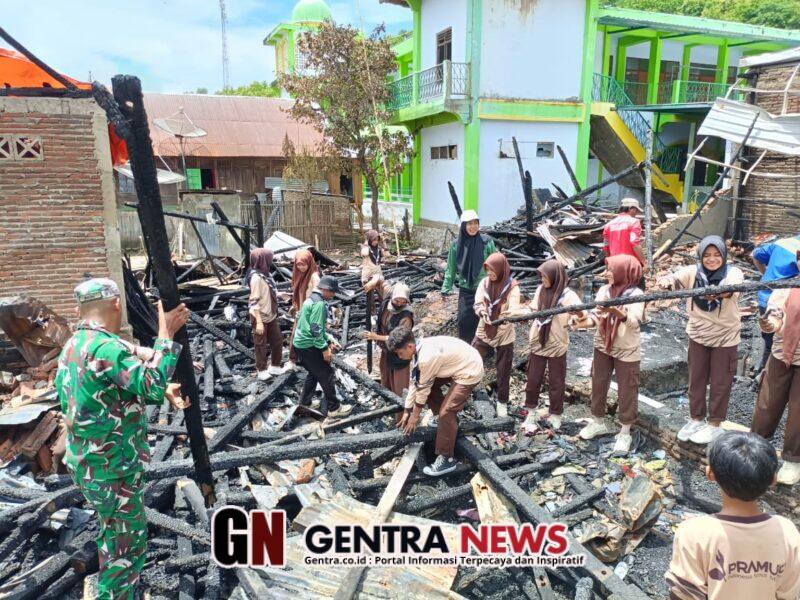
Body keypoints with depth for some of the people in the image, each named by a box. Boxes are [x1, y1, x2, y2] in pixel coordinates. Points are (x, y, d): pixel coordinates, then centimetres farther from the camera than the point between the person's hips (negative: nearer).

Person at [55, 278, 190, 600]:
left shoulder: (73, 347, 7)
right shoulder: (105, 347, -26)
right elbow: (150, 385, -31)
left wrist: (164, 390, -2)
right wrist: (166, 333, -26)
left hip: (89, 461, 10)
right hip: (111, 468, -10)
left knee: (115, 530, 28)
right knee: (128, 542, 6)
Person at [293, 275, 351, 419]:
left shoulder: (311, 299, 14)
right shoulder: (319, 303, -18)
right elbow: (316, 329, -24)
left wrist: (328, 340, 20)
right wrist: (324, 348, -20)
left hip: (300, 343, 10)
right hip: (309, 346, -10)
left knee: (314, 372, 24)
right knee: (327, 375, 1)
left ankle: (305, 401, 33)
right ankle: (333, 408, 9)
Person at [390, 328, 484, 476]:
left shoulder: (427, 357, -31)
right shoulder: (418, 349, -3)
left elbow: (423, 388, -18)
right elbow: (415, 382, 5)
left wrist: (415, 415, -4)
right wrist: (406, 411, 10)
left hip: (470, 371, -10)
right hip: (458, 364, 10)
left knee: (446, 412, -14)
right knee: (430, 385, 16)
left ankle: (446, 459, 0)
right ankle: (450, 419, 33)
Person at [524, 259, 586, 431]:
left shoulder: (568, 296, -15)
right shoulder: (541, 290, 1)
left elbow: (583, 316, -25)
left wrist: (580, 315, -46)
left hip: (557, 346, -4)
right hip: (538, 343, 4)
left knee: (556, 383, 10)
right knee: (533, 380, 11)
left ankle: (555, 415, 27)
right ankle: (531, 413, 27)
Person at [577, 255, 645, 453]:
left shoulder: (636, 294, -14)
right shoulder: (604, 290, 1)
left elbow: (634, 322, -28)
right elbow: (596, 315, -2)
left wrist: (616, 311, -46)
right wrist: (585, 321, -23)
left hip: (626, 350, -5)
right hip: (602, 346, 5)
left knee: (626, 390, 4)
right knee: (598, 384, 14)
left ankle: (625, 432, 17)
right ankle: (598, 422, 32)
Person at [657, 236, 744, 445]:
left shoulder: (733, 273, -15)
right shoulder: (693, 272, -8)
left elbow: (731, 288, -36)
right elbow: (674, 279, -26)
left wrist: (717, 292, -60)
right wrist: (666, 281, -52)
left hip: (725, 337, -2)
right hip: (698, 335, 3)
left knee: (720, 382, 9)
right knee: (696, 379, 15)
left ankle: (714, 424, 26)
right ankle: (696, 418, 32)